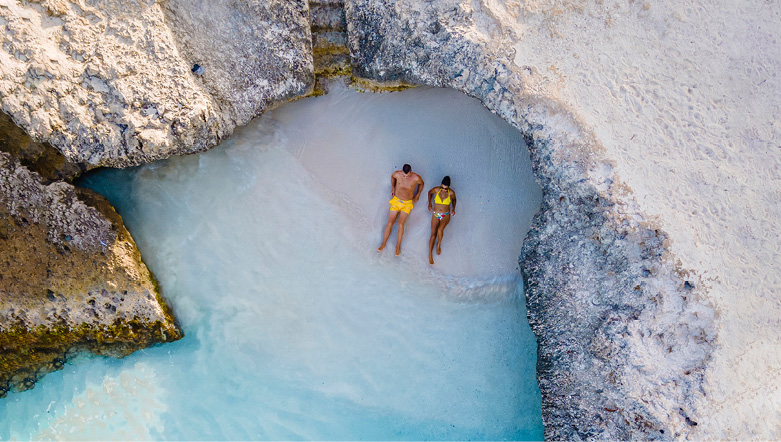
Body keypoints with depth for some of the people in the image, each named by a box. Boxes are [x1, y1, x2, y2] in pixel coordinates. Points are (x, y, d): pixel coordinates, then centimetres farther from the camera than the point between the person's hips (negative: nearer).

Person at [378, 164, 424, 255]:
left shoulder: (416, 178, -18)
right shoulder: (397, 174, -14)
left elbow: (421, 183, 6)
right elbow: (392, 176, 12)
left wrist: (418, 195, 4)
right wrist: (392, 188, 5)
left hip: (407, 203, -1)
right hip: (396, 200, 2)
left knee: (401, 224, -12)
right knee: (390, 222, 0)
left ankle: (398, 246, 2)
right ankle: (383, 244, 11)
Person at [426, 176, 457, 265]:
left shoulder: (451, 192, -10)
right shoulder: (436, 189, -10)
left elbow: (454, 199, 12)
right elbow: (430, 192, 12)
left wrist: (453, 208, -2)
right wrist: (429, 203, 4)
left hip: (446, 216, -1)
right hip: (436, 215, 1)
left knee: (440, 229, -29)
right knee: (433, 235, -7)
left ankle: (439, 244, 0)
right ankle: (430, 255, 2)